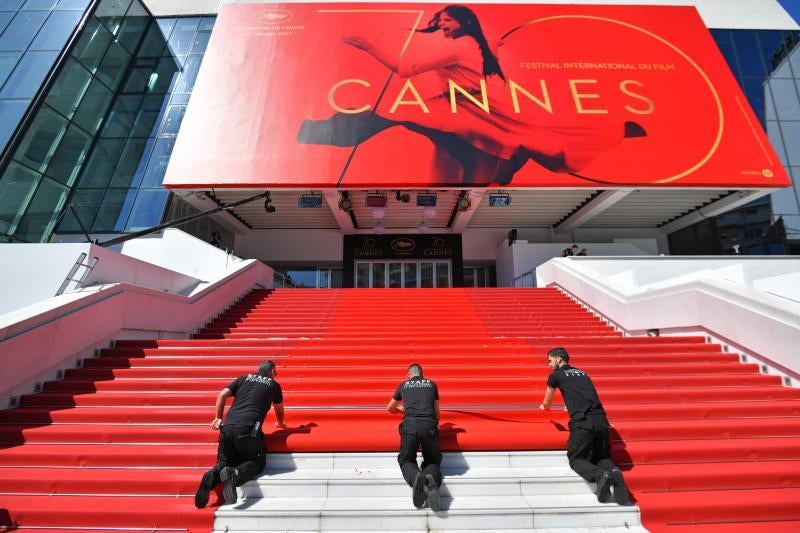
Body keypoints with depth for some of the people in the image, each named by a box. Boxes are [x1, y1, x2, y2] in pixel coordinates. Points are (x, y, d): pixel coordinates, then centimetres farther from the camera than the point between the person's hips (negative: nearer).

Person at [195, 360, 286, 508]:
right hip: (248, 429, -4)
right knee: (257, 462, 12)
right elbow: (279, 410, 33)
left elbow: (222, 395, 14)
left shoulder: (245, 378, 23)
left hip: (227, 426, 4)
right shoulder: (273, 384, 17)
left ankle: (213, 475, -11)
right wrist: (280, 423, 53)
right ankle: (234, 475, -19)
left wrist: (218, 418, 27)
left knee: (225, 462, 23)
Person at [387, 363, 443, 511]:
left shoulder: (403, 385, 23)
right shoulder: (431, 384, 24)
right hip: (429, 426, 1)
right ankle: (431, 478, -17)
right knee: (432, 461, 19)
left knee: (406, 460, 20)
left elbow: (390, 409, 38)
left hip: (410, 425, 0)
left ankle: (416, 477, -14)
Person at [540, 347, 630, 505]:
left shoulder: (556, 375, 9)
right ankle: (613, 472, -11)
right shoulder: (582, 373, 25)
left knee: (576, 459, 9)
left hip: (582, 422, -6)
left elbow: (547, 402, 25)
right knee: (602, 457, 22)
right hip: (601, 420, 6)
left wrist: (544, 407, 48)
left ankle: (600, 475, -20)